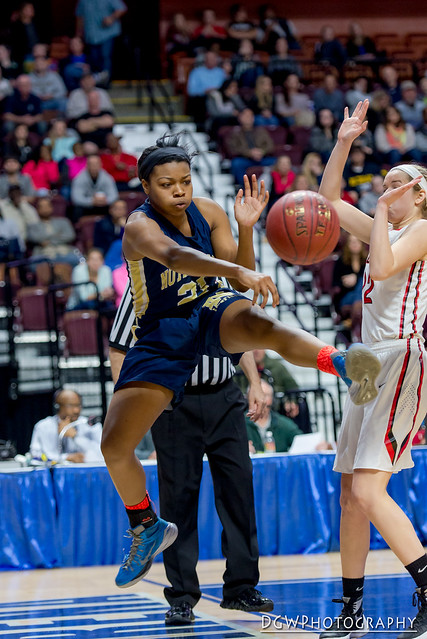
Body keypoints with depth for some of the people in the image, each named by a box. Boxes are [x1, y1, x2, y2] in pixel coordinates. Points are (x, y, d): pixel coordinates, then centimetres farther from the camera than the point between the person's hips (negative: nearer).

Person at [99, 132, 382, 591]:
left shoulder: (207, 212, -1)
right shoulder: (140, 227, -19)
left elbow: (240, 281, 1)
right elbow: (174, 256, -43)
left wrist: (245, 227, -16)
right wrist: (240, 271, -59)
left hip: (212, 311, 1)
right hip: (162, 337, -1)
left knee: (258, 324, -38)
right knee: (114, 445, -5)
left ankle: (342, 365, -64)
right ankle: (148, 528, 22)